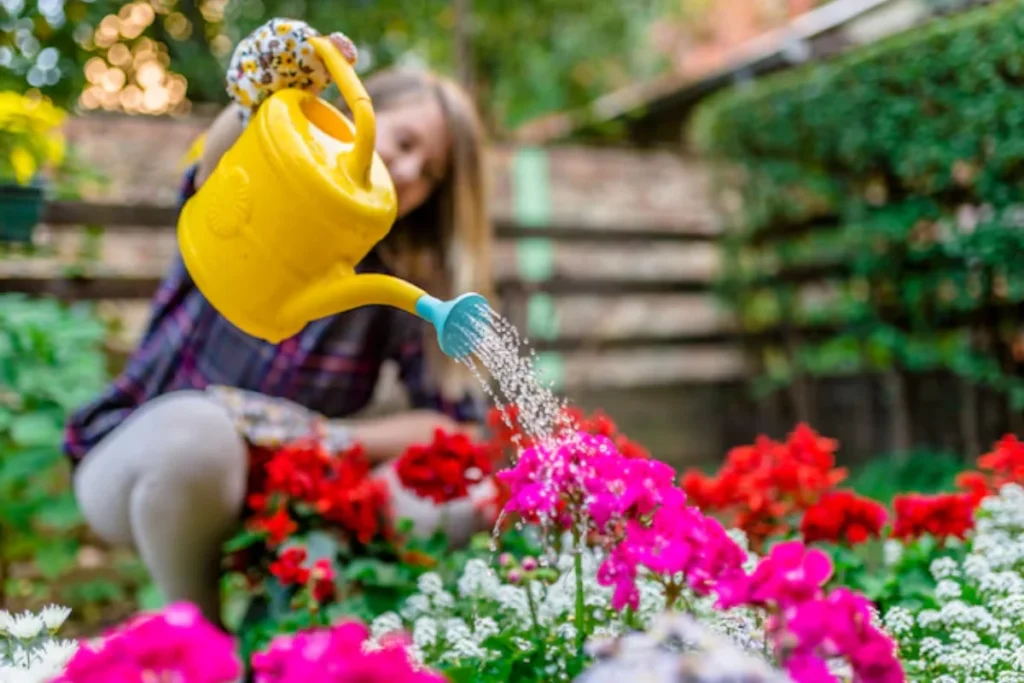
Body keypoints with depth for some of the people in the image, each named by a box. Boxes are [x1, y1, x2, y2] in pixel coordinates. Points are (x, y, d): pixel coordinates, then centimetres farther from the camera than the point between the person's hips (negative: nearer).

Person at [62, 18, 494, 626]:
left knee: (456, 506, -21)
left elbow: (459, 426, -11)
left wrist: (319, 439, -23)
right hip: (137, 467, 0)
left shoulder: (403, 285, -3)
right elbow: (222, 166, -35)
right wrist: (267, 103, -57)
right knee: (195, 428, -37)